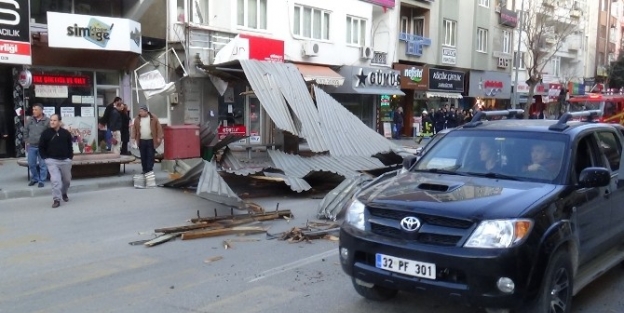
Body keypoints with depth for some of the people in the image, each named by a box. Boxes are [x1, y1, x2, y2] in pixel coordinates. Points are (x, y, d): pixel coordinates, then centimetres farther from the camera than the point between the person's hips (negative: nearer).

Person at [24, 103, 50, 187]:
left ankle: (41, 180, 12)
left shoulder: (47, 121, -9)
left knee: (42, 165, 2)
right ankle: (34, 178, 29)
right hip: (31, 146, 4)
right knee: (31, 164, 12)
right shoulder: (30, 120, 4)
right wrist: (27, 141, 8)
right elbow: (25, 131, 14)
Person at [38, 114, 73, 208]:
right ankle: (56, 199, -10)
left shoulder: (66, 133, 1)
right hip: (52, 160, -2)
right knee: (55, 180, -15)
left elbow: (70, 146, 10)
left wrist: (70, 157, 3)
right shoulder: (45, 133, -3)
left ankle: (64, 193, 42)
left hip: (65, 160, 2)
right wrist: (46, 158, -4)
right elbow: (41, 147, 4)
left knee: (67, 179, 15)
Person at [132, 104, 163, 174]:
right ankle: (145, 170, 19)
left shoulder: (153, 118, -5)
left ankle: (149, 170, 3)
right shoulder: (137, 119, 5)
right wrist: (134, 137, 1)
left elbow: (158, 127, -5)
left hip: (151, 140, -3)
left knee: (150, 156, -2)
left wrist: (159, 137, -11)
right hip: (141, 141, 3)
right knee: (143, 156, 9)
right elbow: (134, 129, 9)